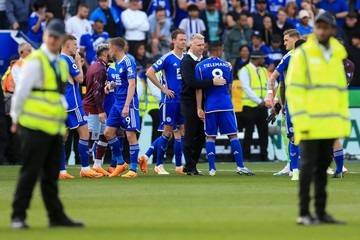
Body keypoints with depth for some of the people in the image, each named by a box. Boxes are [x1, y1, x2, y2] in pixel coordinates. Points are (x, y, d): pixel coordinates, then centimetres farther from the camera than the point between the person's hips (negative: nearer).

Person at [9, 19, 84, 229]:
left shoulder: (61, 64, 16)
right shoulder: (35, 61, -8)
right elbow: (21, 92, -8)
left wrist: (63, 123, 18)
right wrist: (16, 119, -5)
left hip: (55, 128, 7)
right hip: (35, 127, -7)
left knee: (51, 175, 10)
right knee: (30, 172, -6)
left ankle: (56, 216, 13)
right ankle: (18, 217, -2)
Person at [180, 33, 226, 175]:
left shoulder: (204, 60, 13)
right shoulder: (186, 61, -10)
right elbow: (191, 82, -23)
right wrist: (212, 82, -28)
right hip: (189, 102, -7)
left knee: (201, 136, 9)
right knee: (190, 136, -2)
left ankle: (190, 165, 19)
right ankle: (190, 168, 4)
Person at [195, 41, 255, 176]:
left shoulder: (200, 66, 1)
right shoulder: (226, 66, 7)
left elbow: (199, 89, -3)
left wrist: (199, 108, -2)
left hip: (210, 107, 0)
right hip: (226, 106, 1)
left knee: (210, 137, 6)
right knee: (233, 135, 3)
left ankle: (212, 169, 1)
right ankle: (240, 167, -1)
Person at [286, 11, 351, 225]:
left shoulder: (337, 56, 14)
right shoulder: (303, 54, -3)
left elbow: (342, 91, 18)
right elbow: (294, 89, -8)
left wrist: (343, 121, 11)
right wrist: (301, 121, -15)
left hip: (330, 125, 6)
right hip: (311, 125, -6)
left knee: (323, 167, 9)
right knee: (309, 166, -5)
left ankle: (321, 211, 13)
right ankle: (304, 213, -2)